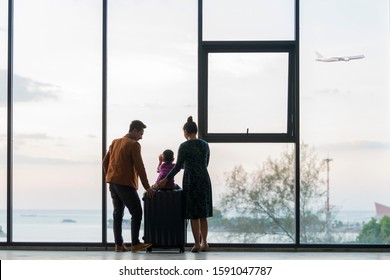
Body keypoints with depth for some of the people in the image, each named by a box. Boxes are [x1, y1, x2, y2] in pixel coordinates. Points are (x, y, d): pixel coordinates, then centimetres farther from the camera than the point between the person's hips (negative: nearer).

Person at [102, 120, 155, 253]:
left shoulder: (115, 142, 15)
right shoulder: (134, 144, -9)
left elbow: (105, 162, 17)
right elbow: (139, 167, -12)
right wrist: (147, 187, -9)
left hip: (113, 183, 8)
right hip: (126, 184, -8)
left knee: (117, 213, 9)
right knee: (137, 212, -2)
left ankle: (119, 244, 7)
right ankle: (135, 244, -4)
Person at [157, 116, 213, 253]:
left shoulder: (184, 146, -9)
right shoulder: (205, 145, 6)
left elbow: (178, 166, -10)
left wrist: (166, 179, -1)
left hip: (190, 180, -4)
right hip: (204, 179, 4)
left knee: (193, 214, 2)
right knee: (203, 213, 12)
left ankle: (197, 244, 3)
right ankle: (204, 242, 12)